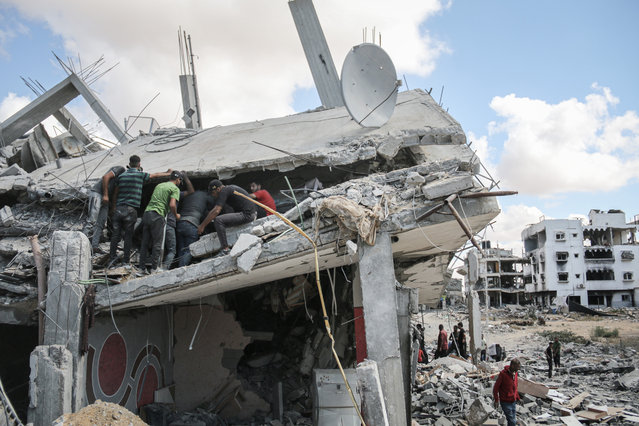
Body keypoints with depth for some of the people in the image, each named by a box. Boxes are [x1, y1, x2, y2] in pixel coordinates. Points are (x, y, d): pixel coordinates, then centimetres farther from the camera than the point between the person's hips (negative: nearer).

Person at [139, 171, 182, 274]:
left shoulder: (159, 185, 23)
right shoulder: (175, 189, 1)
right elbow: (172, 205, -12)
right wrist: (176, 215, 4)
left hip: (147, 212, 7)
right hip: (158, 216, -7)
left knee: (145, 243, 10)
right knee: (157, 244, 1)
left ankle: (142, 268, 13)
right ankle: (154, 269, 1)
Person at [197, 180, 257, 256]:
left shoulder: (224, 191, -11)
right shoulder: (230, 187, 17)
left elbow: (216, 211, -18)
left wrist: (202, 225, -12)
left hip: (246, 215, -10)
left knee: (218, 220, -19)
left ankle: (225, 249, -16)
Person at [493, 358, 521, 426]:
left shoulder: (515, 373, 2)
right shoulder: (503, 374, -18)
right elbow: (496, 387, -11)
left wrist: (517, 397, 14)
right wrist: (496, 400, -9)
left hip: (513, 401, 7)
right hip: (506, 402, -7)